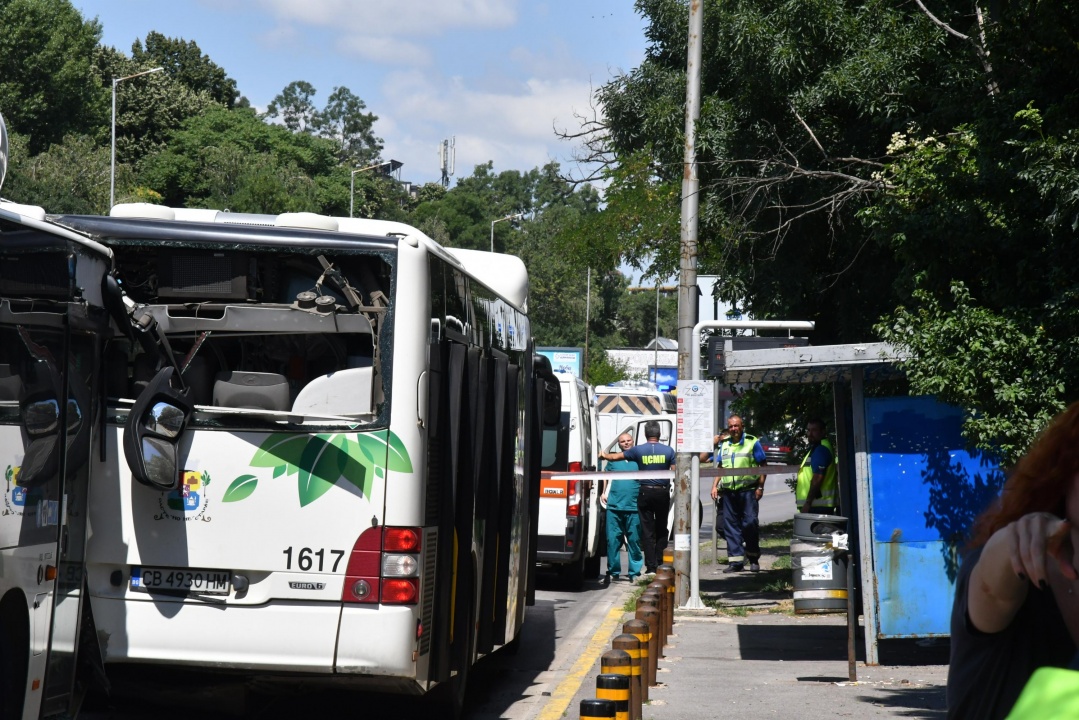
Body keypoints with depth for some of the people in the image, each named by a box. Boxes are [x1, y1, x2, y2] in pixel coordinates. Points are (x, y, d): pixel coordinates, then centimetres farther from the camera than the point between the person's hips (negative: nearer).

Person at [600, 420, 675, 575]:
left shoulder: (638, 450, -3)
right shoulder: (668, 450, -3)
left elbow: (615, 456, 7)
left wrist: (604, 455, 25)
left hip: (645, 493, -1)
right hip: (663, 493, 1)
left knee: (647, 530, 2)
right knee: (661, 529, 14)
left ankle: (651, 566, -2)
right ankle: (660, 563, 11)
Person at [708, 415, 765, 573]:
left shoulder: (752, 443, 3)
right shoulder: (724, 444, 17)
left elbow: (762, 466, 1)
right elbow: (719, 468, 22)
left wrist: (760, 487, -7)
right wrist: (715, 486, 11)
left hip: (748, 490, -5)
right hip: (728, 491, 5)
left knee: (750, 523, -8)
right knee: (730, 525, 3)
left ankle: (753, 559, 6)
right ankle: (736, 560, 7)